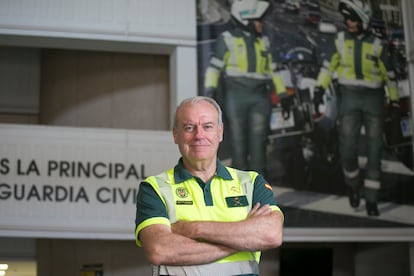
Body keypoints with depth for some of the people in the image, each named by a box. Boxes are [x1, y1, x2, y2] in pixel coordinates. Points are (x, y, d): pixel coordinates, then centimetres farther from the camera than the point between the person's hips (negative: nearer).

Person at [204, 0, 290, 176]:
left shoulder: (264, 41, 17)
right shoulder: (227, 39, 4)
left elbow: (272, 70, 21)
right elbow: (214, 67, 0)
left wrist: (283, 95, 17)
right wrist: (210, 90, -13)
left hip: (260, 97, 3)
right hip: (236, 97, -3)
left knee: (258, 141, -6)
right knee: (239, 140, -2)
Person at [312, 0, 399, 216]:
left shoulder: (377, 45, -3)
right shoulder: (341, 39, 2)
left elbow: (389, 74, 4)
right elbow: (328, 65, 6)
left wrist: (394, 101, 7)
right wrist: (319, 89, -4)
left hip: (374, 97, -1)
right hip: (350, 97, 1)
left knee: (374, 150, -1)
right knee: (348, 148, -10)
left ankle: (371, 200, 7)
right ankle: (353, 184, 20)